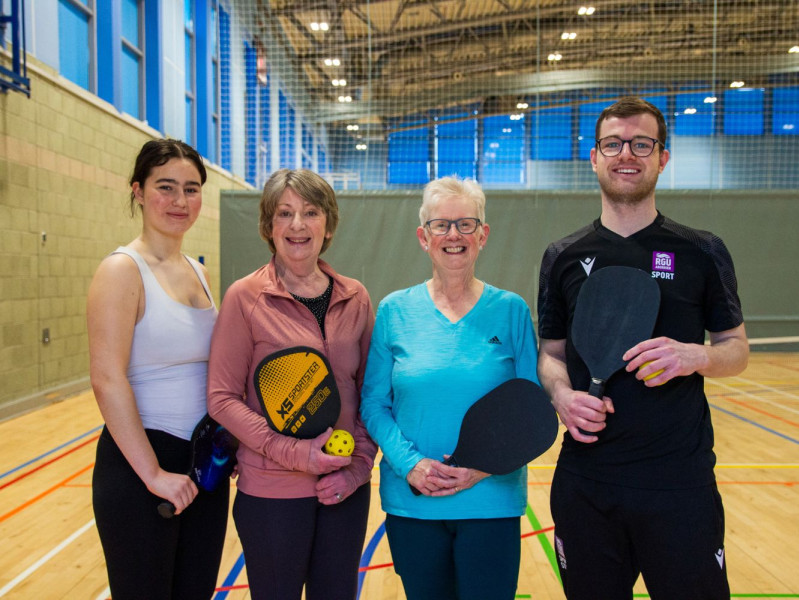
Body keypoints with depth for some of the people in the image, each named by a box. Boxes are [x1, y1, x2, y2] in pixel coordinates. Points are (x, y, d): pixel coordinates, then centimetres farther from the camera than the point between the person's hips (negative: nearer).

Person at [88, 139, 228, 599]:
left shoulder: (198, 272, 9)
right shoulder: (122, 269, -12)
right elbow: (108, 380, -19)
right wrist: (153, 474, -18)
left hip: (205, 465, 7)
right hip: (140, 469, -6)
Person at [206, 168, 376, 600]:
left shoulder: (355, 298, 1)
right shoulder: (245, 297, -8)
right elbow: (222, 398, -9)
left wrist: (359, 464, -5)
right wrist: (295, 453, -17)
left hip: (345, 489, 3)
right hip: (272, 492, -3)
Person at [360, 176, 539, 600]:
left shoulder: (511, 310, -2)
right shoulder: (394, 311, 0)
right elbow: (374, 404, 0)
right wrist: (409, 464, -14)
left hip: (491, 502, -1)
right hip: (411, 503, 1)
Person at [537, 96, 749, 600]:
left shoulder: (702, 251, 1)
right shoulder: (564, 257, 5)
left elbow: (737, 349, 6)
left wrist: (696, 356, -15)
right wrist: (562, 393, -10)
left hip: (680, 483, -1)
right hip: (585, 482, 2)